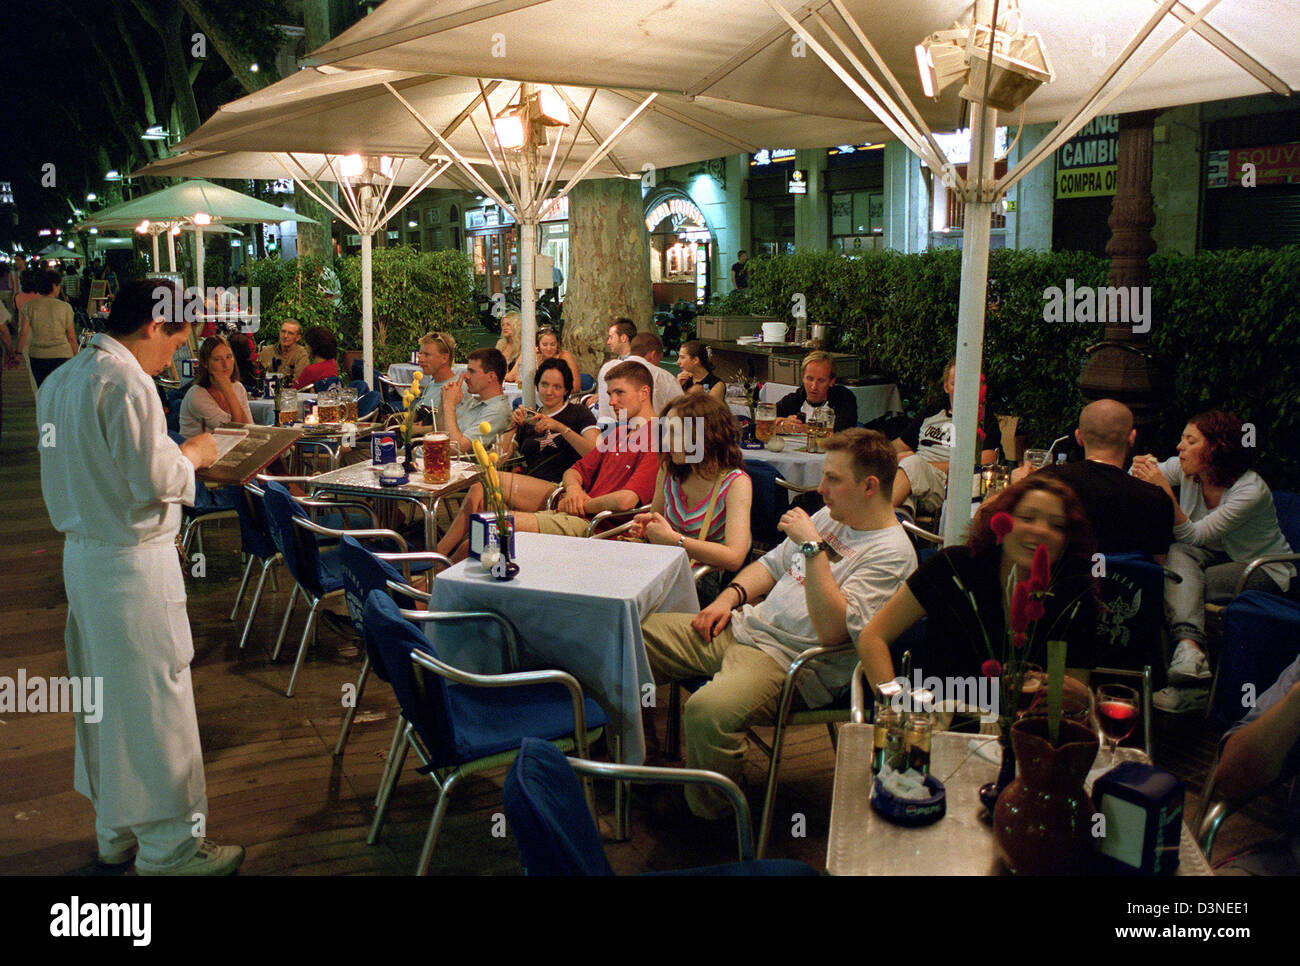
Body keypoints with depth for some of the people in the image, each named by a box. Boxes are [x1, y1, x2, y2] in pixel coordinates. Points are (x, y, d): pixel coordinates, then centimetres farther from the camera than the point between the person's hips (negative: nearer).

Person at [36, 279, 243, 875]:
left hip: (82, 552, 10)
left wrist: (175, 454, 16)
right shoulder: (125, 381, -18)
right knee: (154, 699, 1)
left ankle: (116, 831, 33)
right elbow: (153, 480, -20)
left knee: (105, 695, 18)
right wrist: (193, 454, -3)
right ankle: (168, 847, 13)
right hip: (133, 562, -9)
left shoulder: (61, 380, 11)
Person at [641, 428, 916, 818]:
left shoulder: (891, 553, -14)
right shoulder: (830, 517, 14)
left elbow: (833, 628, -26)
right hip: (743, 626, 9)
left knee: (709, 710, -36)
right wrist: (730, 597, 5)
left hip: (790, 660, -9)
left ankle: (707, 824, -11)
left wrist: (812, 546, -25)